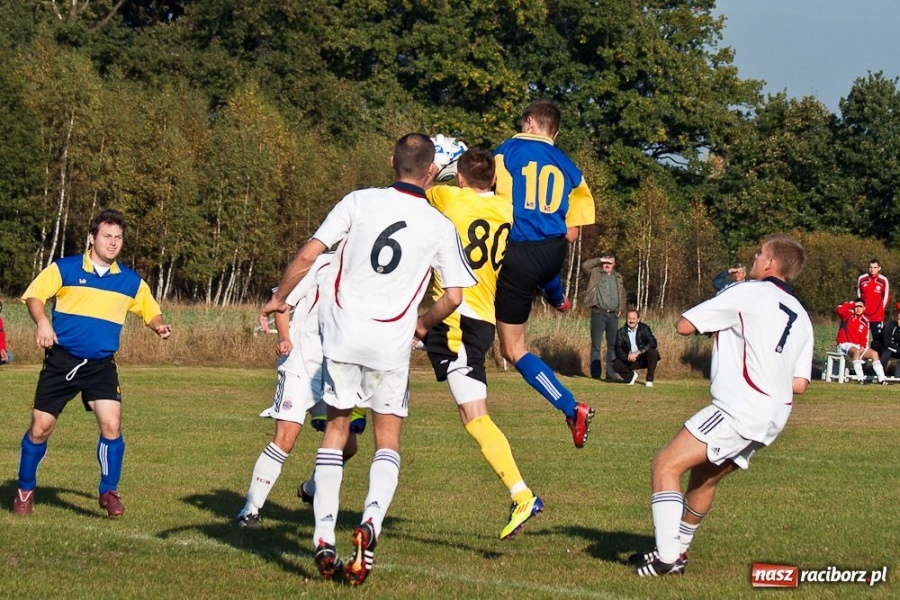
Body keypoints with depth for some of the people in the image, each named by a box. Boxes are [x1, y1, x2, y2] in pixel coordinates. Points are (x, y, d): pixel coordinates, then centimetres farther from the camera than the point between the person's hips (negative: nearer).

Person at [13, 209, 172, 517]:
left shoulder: (131, 282, 6)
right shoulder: (64, 269, -4)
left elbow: (151, 312, 17)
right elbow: (34, 296, -6)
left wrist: (159, 326, -5)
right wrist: (42, 322, -25)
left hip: (101, 365, 1)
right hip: (61, 361, -1)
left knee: (112, 425, -16)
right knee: (40, 428, 2)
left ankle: (109, 492, 3)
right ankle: (25, 489, 25)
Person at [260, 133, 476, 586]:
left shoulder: (360, 201, 1)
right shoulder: (440, 226, 2)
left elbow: (308, 255, -3)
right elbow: (454, 295, 3)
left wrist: (278, 298, 12)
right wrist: (423, 324, 22)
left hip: (342, 331, 1)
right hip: (391, 342, -1)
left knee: (336, 429, 15)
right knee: (388, 441, 10)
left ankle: (324, 539, 8)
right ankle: (371, 519, -18)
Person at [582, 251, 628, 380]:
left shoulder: (618, 277, 17)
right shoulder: (595, 273, 5)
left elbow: (623, 296, 24)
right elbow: (584, 265, -11)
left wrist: (621, 309, 11)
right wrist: (600, 260, -9)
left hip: (613, 315, 4)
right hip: (598, 313, -4)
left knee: (613, 344, 3)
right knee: (596, 344, -3)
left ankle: (611, 373, 6)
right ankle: (596, 373, -2)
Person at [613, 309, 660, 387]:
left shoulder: (645, 328, -8)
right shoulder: (621, 332, -2)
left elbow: (653, 343, -21)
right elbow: (618, 350, -7)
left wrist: (637, 353, -32)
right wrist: (627, 357, -29)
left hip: (644, 358, -2)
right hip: (630, 360, 2)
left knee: (653, 353, -32)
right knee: (617, 364, -24)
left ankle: (649, 380, -16)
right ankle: (632, 375, 9)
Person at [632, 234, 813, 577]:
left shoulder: (747, 294, -4)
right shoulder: (801, 317, 17)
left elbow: (684, 326, -3)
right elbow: (800, 383, 13)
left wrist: (714, 327, 17)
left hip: (740, 408, -9)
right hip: (772, 418, 9)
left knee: (666, 465, -9)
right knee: (704, 476, 25)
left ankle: (668, 557, -18)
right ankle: (677, 550, 36)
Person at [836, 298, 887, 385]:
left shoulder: (865, 322, 11)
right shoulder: (848, 315, 0)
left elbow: (864, 338, 10)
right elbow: (840, 309, -23)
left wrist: (862, 347, -11)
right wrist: (852, 303, -12)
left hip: (858, 346, 6)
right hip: (845, 345, -6)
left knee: (874, 353, -12)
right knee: (856, 351, -35)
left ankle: (881, 379, -17)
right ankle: (860, 378, -44)